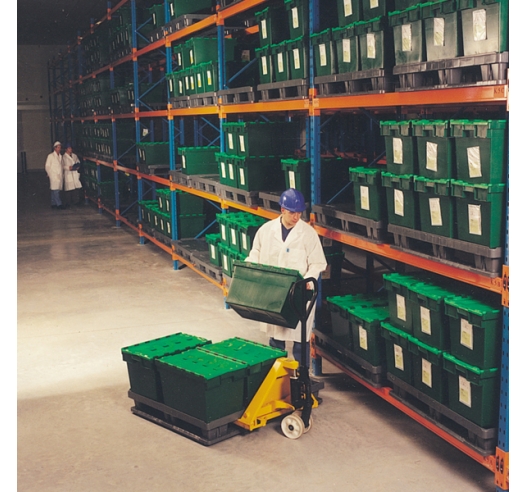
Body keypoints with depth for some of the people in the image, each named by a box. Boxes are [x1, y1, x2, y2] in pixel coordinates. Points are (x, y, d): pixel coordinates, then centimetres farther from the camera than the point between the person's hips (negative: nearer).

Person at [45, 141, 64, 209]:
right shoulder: (50, 156, -1)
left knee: (56, 191, 6)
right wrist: (50, 174, -4)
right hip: (53, 176, -6)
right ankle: (59, 204, -17)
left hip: (60, 176, 6)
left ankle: (54, 204, 9)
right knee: (55, 190, -12)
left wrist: (62, 174, 11)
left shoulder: (60, 156, 16)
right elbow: (47, 166, 0)